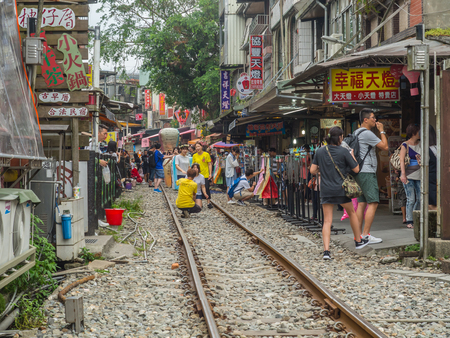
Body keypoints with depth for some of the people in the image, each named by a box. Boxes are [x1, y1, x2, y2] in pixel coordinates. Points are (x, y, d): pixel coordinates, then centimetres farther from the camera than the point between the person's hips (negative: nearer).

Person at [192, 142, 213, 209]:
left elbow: (209, 164, -2)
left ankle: (209, 202, 4)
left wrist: (210, 174, -7)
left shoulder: (206, 154, -4)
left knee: (206, 188, -5)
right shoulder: (194, 156, 5)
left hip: (206, 175, -3)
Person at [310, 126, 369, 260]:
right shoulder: (343, 151, -9)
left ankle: (326, 250, -12)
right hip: (341, 189, -2)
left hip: (326, 190, 2)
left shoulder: (320, 151, 0)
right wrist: (352, 156, 11)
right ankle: (358, 241, 35)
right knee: (352, 212, 22)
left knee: (327, 221, 2)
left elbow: (312, 171, 1)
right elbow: (356, 169, -3)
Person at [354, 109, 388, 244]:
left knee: (361, 204, 8)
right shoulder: (367, 134, -13)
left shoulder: (356, 133, 18)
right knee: (373, 203, -11)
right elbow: (385, 146, -12)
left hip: (360, 172, 10)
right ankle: (366, 235, -13)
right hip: (367, 172, -10)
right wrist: (382, 131, 0)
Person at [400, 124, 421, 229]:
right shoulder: (405, 145, -2)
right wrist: (403, 174, -18)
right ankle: (409, 221, 1)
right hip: (409, 176, -5)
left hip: (419, 176, 5)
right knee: (411, 199, -6)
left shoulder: (420, 144, 12)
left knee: (420, 199, 4)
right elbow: (402, 160, -9)